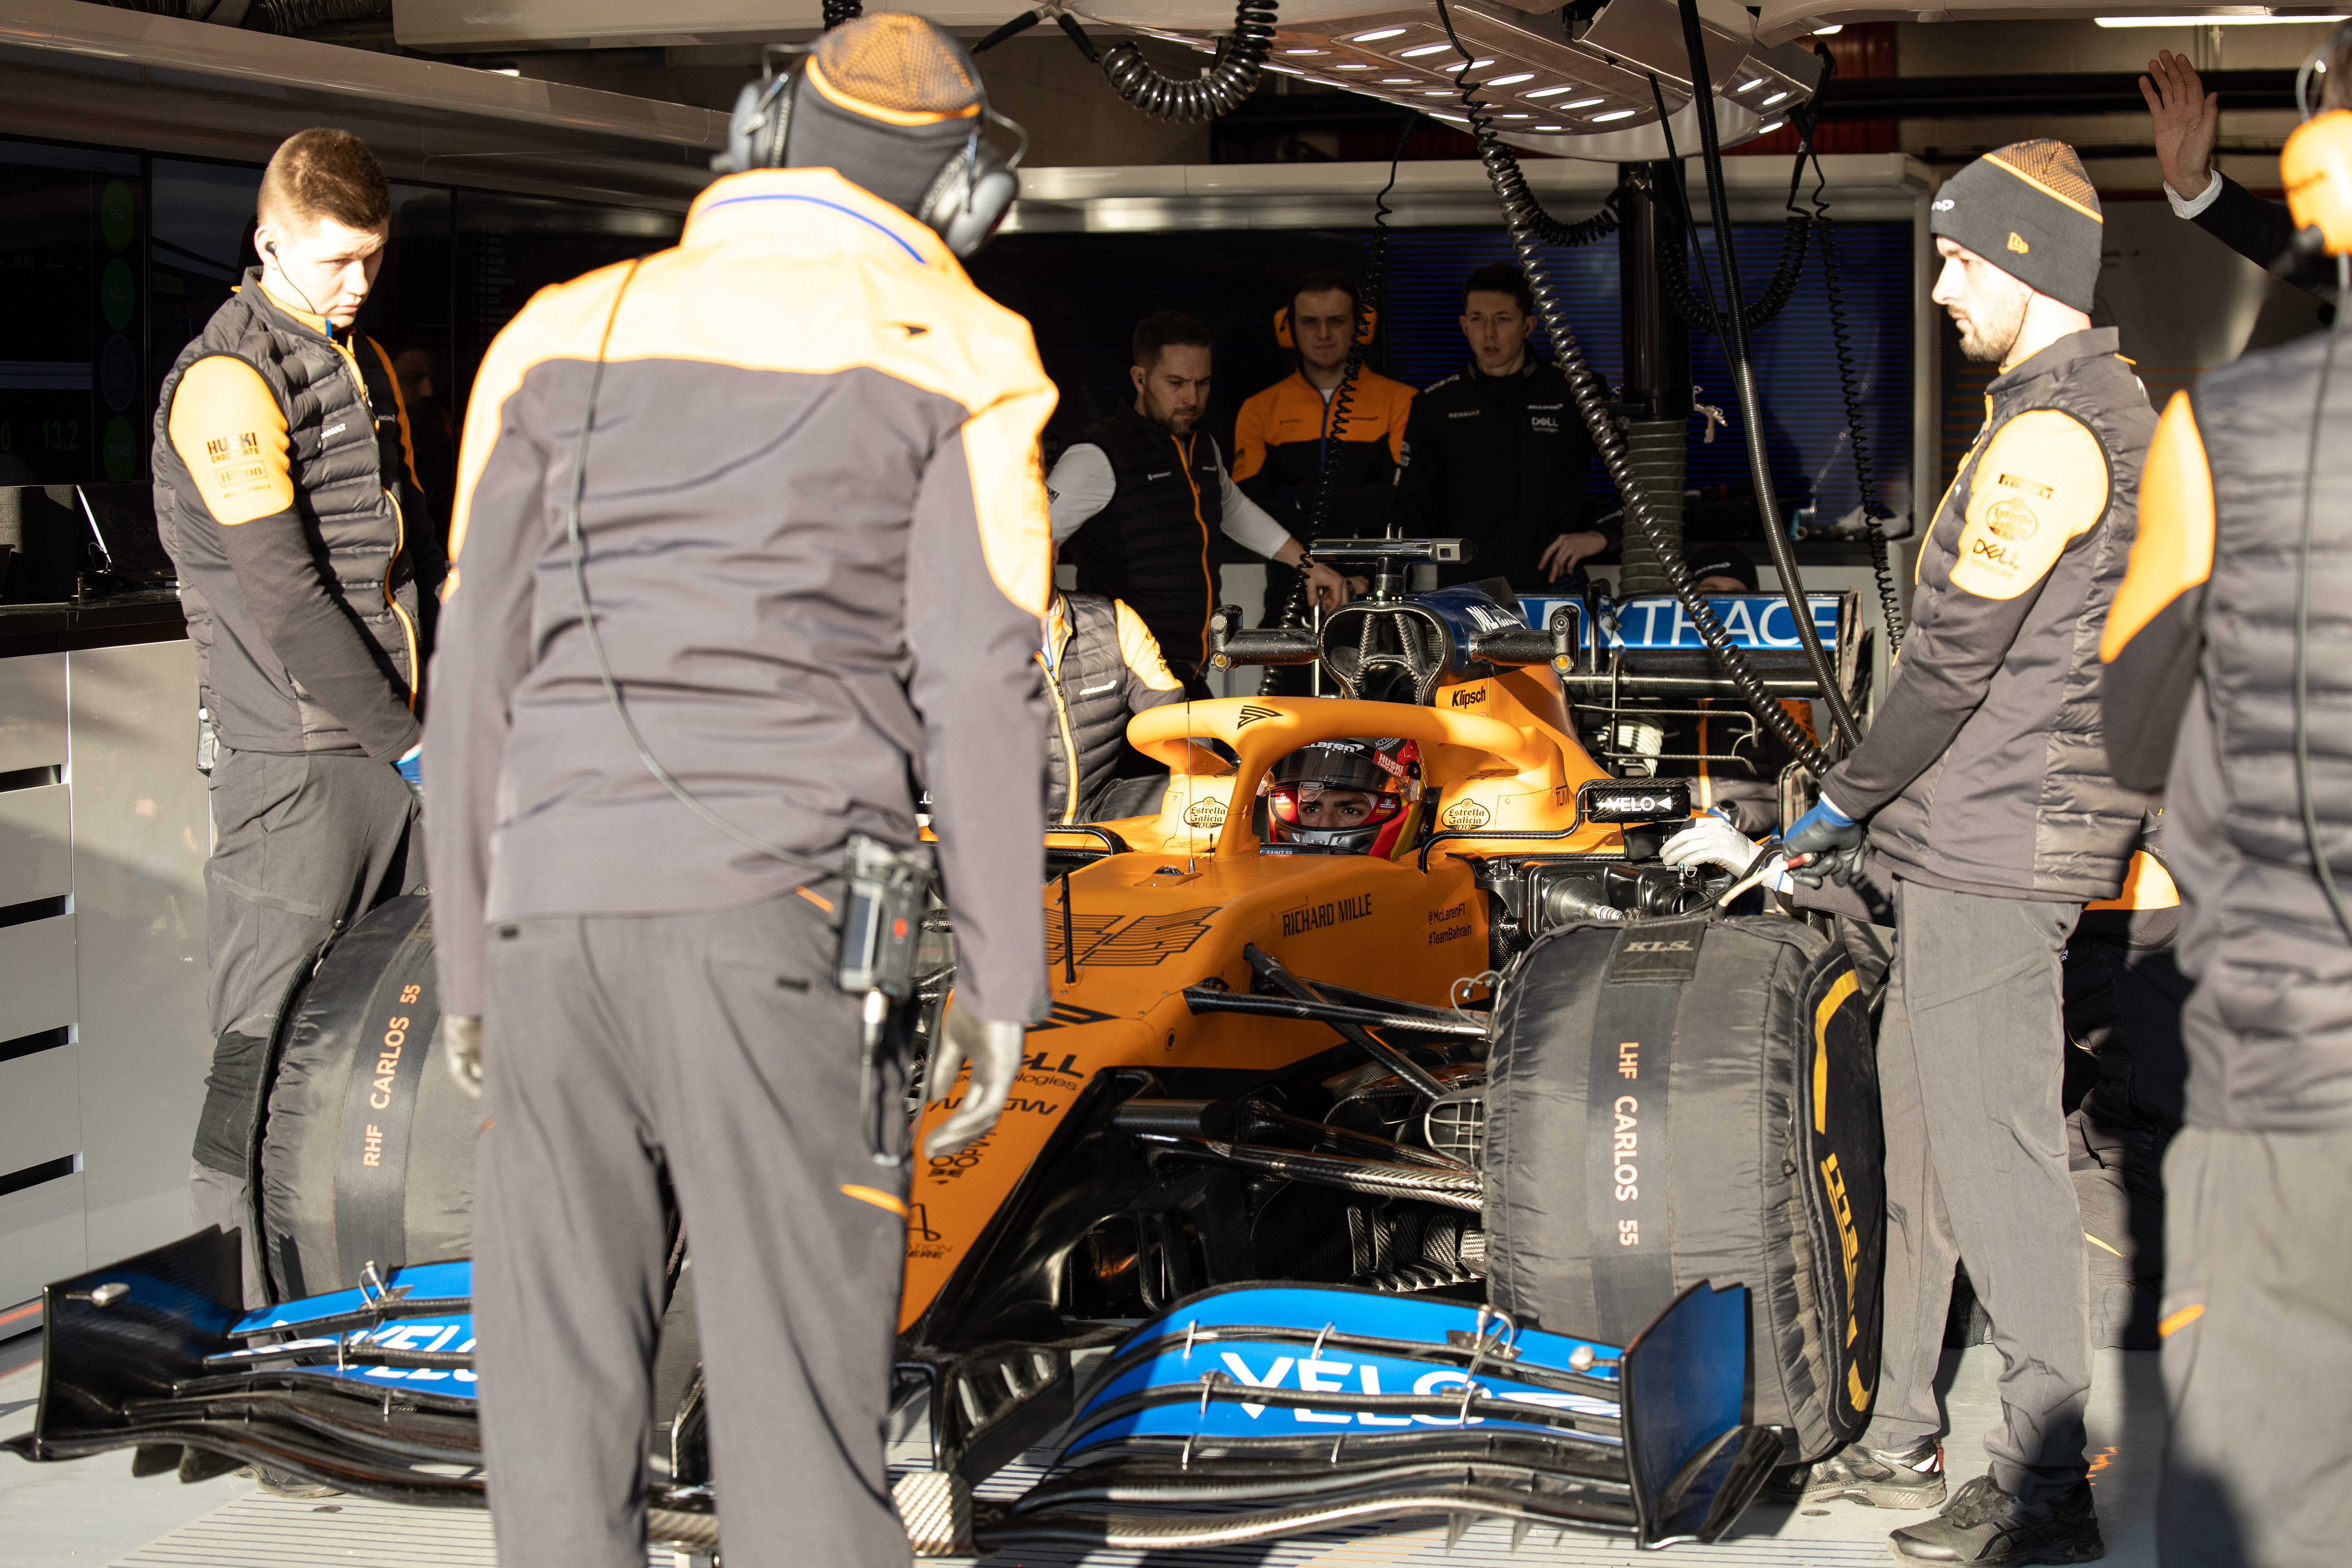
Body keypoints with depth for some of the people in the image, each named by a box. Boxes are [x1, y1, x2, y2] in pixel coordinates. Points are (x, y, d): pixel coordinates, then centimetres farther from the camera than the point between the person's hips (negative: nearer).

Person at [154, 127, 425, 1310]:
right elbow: (279, 595, -15)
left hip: (396, 751, 8)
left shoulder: (358, 362, 18)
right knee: (272, 1054, -6)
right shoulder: (226, 382, -9)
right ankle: (243, 1310, -1)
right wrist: (406, 741, -12)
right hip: (297, 758, -8)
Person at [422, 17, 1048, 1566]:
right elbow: (981, 682, -4)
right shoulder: (949, 355, 4)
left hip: (557, 905, 4)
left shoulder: (568, 336, 14)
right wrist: (1002, 974, 1)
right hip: (779, 911, -3)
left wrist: (469, 962, 16)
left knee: (561, 1376, 9)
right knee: (795, 1367, -1)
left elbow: (481, 671, 11)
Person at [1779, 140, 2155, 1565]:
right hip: (1974, 845, 11)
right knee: (1922, 1129, 16)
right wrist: (1887, 807, 20)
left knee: (1992, 1154, -6)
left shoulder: (2054, 431, -18)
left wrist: (1848, 799, -6)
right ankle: (1905, 1438, 26)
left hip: (1997, 850, -11)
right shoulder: (2114, 406, 16)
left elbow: (1958, 653, -19)